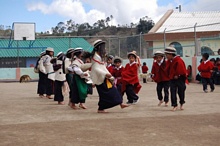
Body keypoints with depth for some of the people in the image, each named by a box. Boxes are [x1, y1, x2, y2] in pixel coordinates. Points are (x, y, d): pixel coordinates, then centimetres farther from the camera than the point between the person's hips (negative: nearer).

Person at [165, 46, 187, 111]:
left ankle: (181, 104, 28)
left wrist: (177, 76, -13)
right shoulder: (169, 61, 4)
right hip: (172, 79, 6)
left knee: (181, 92, 7)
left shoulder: (179, 61, -19)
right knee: (173, 92, -1)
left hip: (180, 79, -6)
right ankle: (175, 105, 3)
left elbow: (182, 70, -20)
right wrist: (170, 76, 5)